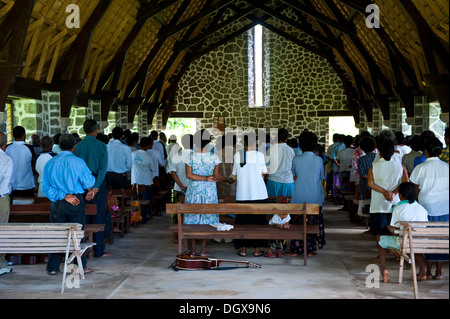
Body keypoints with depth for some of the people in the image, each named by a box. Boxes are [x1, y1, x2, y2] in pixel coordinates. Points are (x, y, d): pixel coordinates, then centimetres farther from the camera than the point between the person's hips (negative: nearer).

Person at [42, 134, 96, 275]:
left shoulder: (50, 163, 2)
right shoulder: (78, 162, -8)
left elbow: (46, 188, -1)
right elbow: (89, 182, -5)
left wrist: (63, 196, -6)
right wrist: (90, 189, 17)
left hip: (56, 204, 3)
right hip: (76, 203, -2)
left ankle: (53, 267, 11)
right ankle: (81, 266, 12)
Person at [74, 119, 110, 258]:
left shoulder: (78, 146, 0)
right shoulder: (101, 146, -5)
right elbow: (103, 167, -12)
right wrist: (96, 186, -14)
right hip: (97, 183, -2)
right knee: (98, 216, 3)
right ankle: (98, 250, 6)